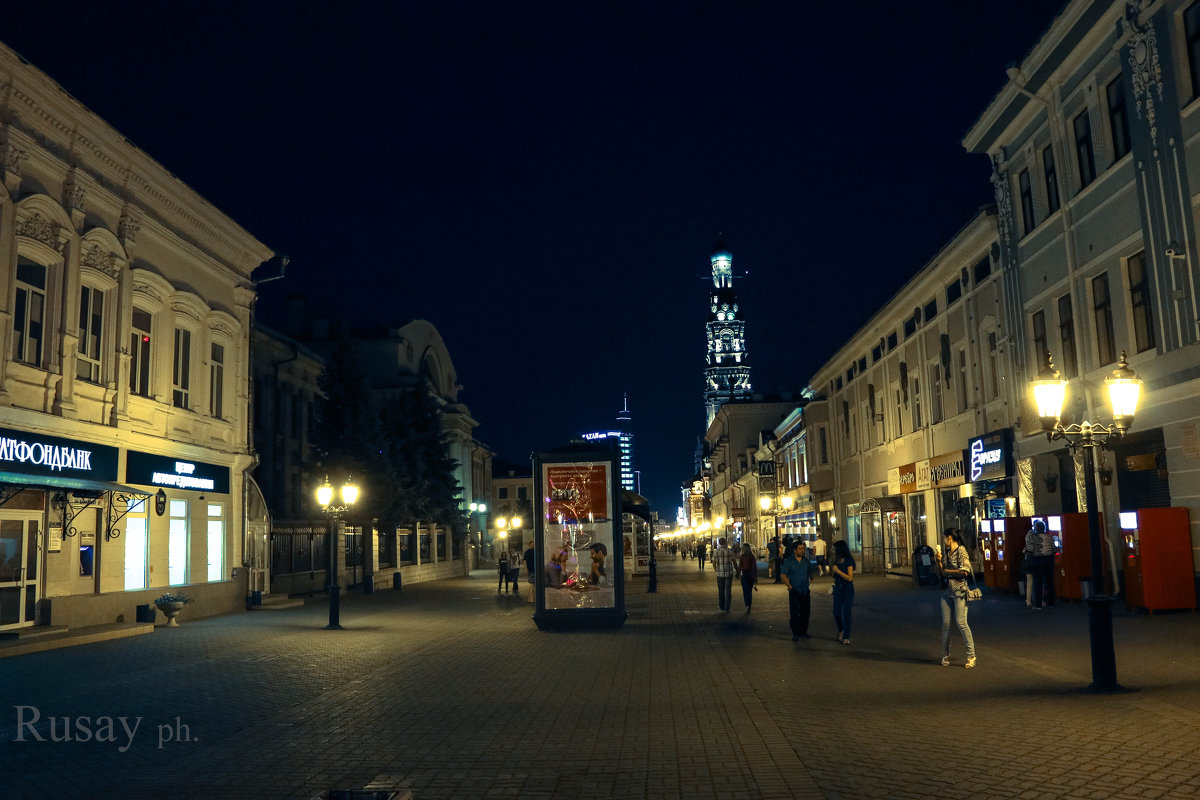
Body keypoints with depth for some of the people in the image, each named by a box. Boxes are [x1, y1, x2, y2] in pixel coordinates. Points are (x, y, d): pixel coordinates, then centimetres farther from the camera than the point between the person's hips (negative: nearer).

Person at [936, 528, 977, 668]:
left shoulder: (961, 550, -7)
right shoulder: (947, 553, 15)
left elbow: (965, 571, -17)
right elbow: (941, 572, 19)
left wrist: (947, 571, -6)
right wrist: (939, 560, 4)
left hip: (959, 591, -7)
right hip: (947, 591, 7)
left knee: (961, 623, -9)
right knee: (945, 624, 5)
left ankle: (971, 656, 0)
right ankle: (945, 655, 14)